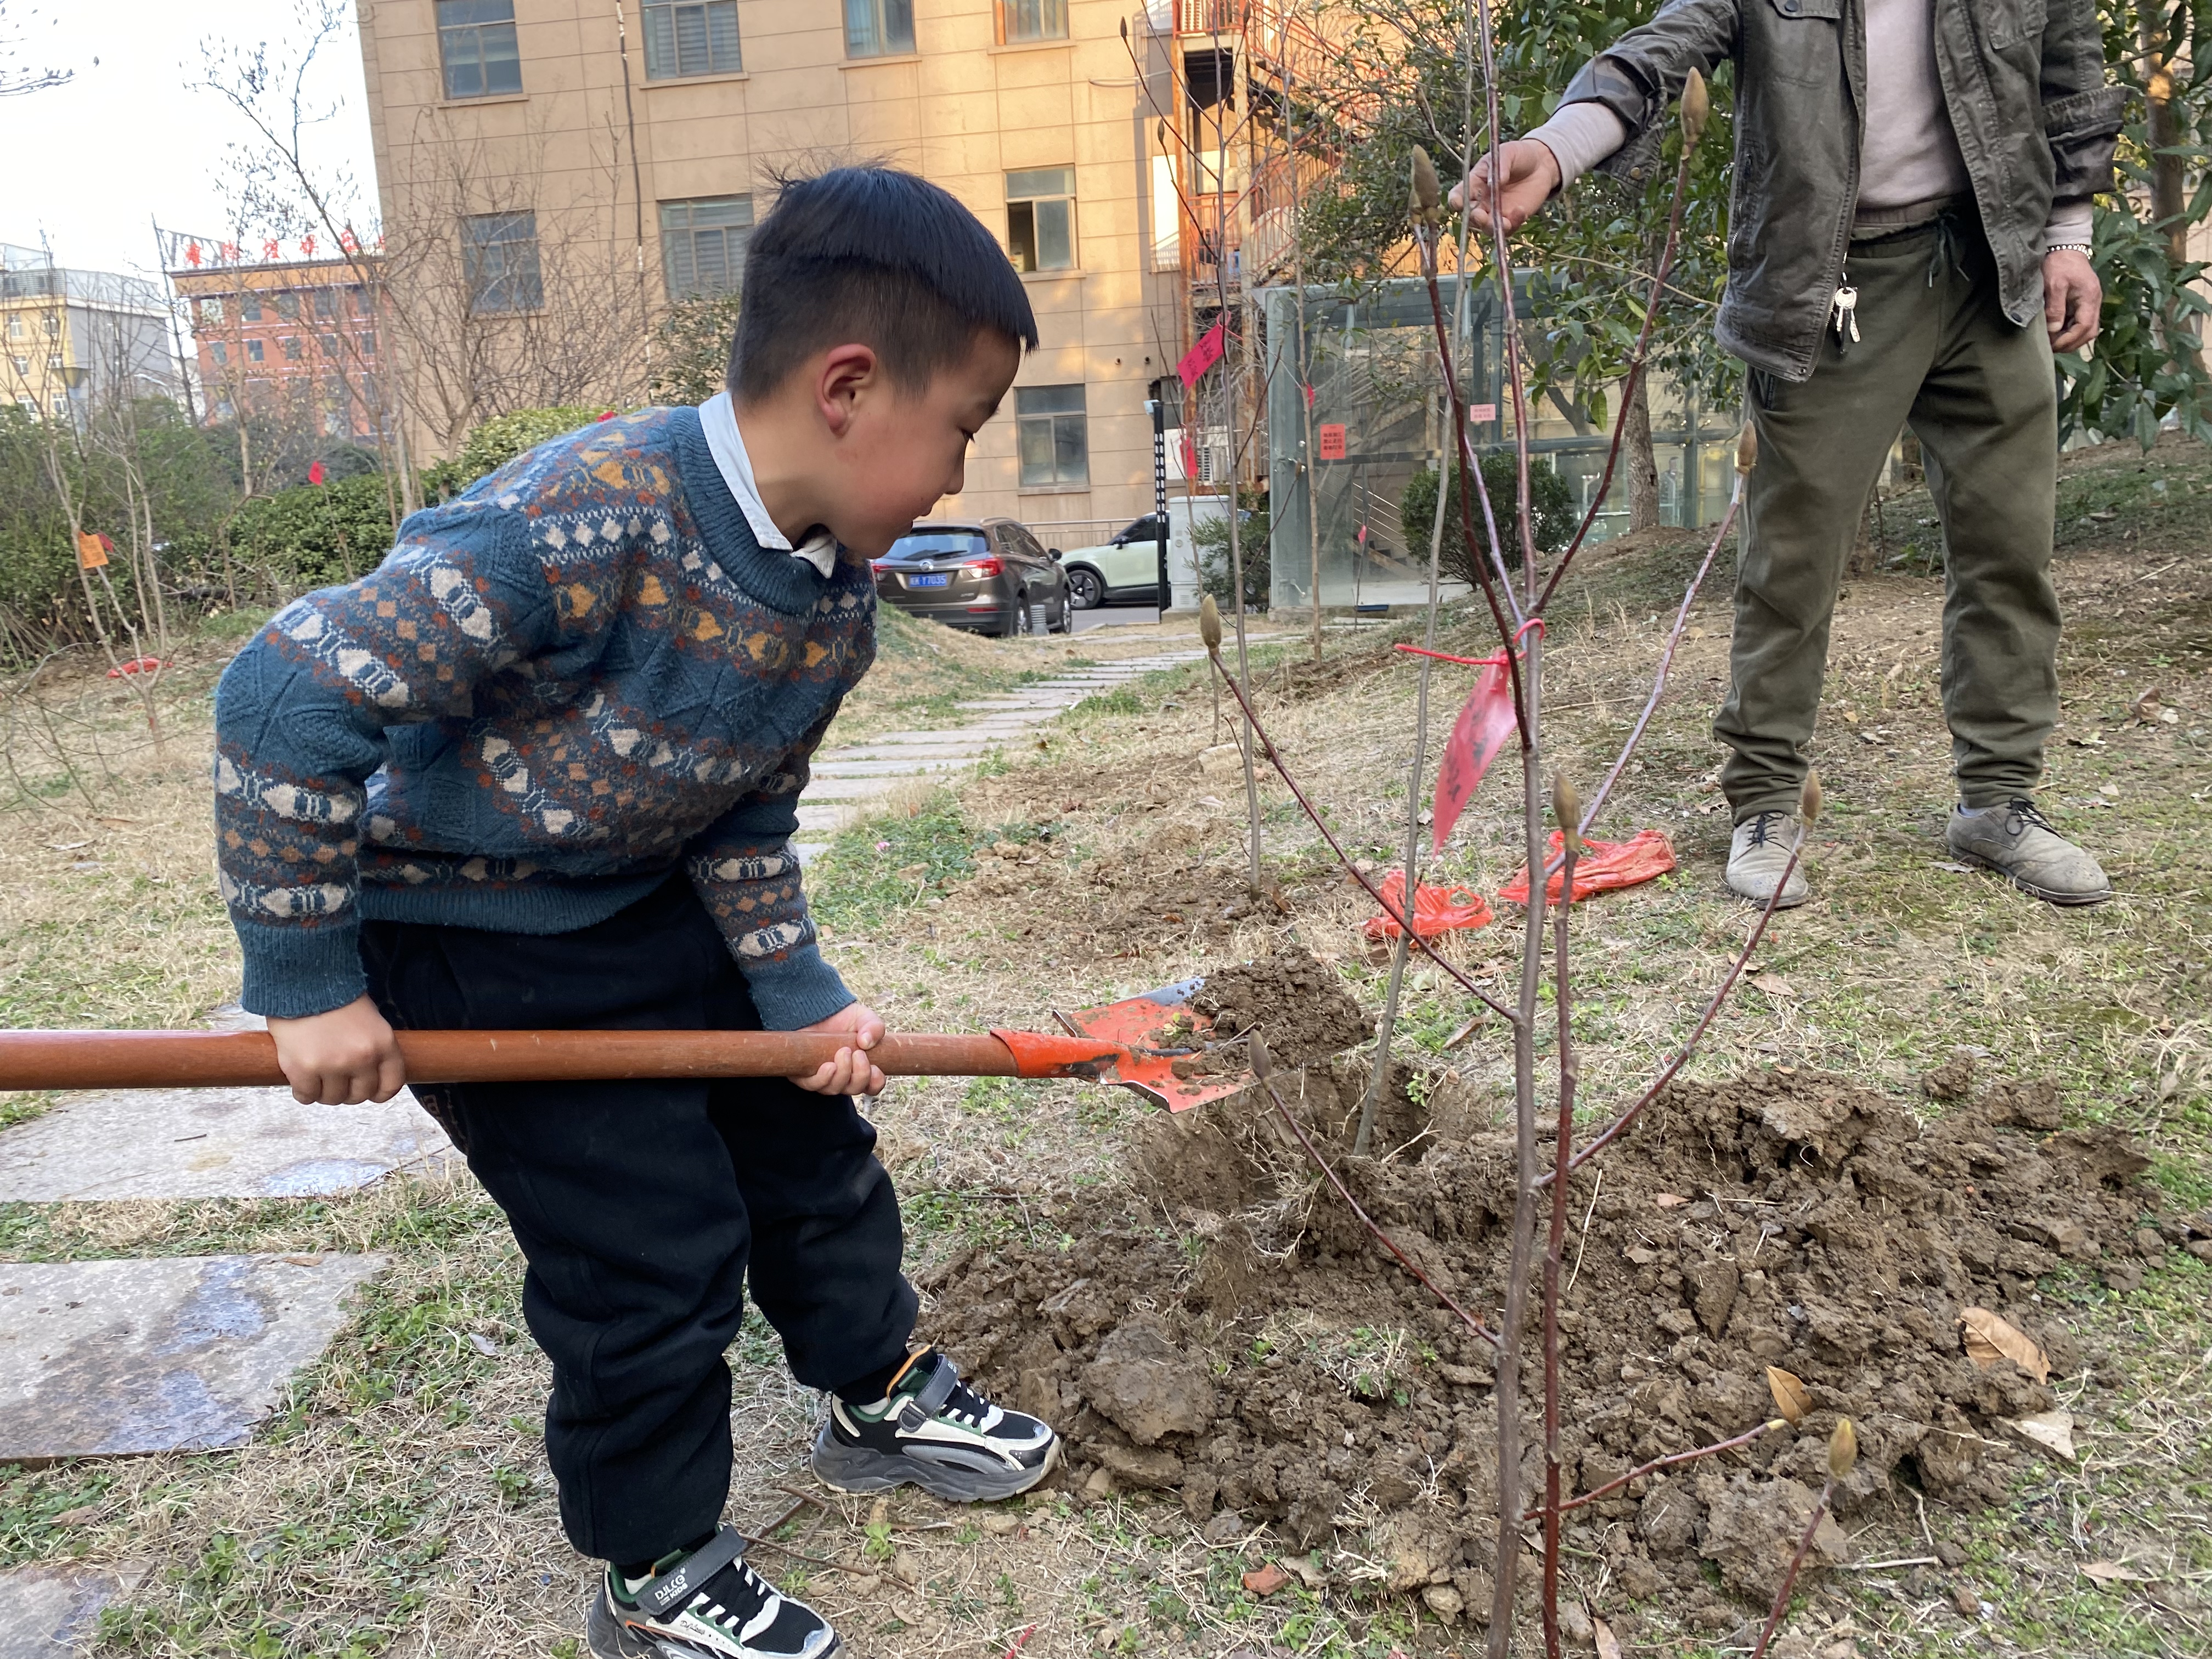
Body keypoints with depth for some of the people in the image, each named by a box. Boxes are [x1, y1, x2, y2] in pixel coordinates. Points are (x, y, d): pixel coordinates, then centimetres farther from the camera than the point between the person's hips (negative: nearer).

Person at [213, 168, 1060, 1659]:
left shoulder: (839, 595, -10)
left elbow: (747, 815, 1)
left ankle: (881, 1393, 41)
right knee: (654, 1252, -1)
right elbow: (286, 698, -31)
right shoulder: (585, 528, -36)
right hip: (464, 929, -7)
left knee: (807, 1132, 15)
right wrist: (308, 985, -24)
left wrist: (799, 995, -5)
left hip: (656, 903, 7)